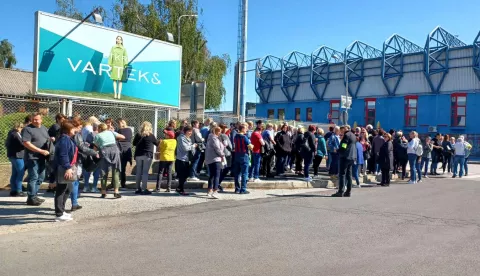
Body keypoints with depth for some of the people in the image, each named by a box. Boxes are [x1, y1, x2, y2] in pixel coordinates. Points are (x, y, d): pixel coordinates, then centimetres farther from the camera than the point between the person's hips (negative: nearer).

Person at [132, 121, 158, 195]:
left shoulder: (138, 135, 3)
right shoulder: (151, 136, -6)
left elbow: (134, 143, 17)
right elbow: (157, 143, 6)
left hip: (138, 155, 4)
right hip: (147, 155, -4)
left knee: (138, 172, 9)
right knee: (145, 172, -4)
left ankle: (138, 189, 14)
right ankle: (144, 189, -5)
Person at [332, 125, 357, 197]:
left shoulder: (346, 135, -12)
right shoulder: (353, 135, 17)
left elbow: (343, 147, -17)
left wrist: (339, 153, -1)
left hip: (345, 157, -9)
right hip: (352, 157, 9)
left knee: (342, 174, -7)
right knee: (349, 175, 11)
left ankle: (340, 192, -8)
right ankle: (348, 191, 12)